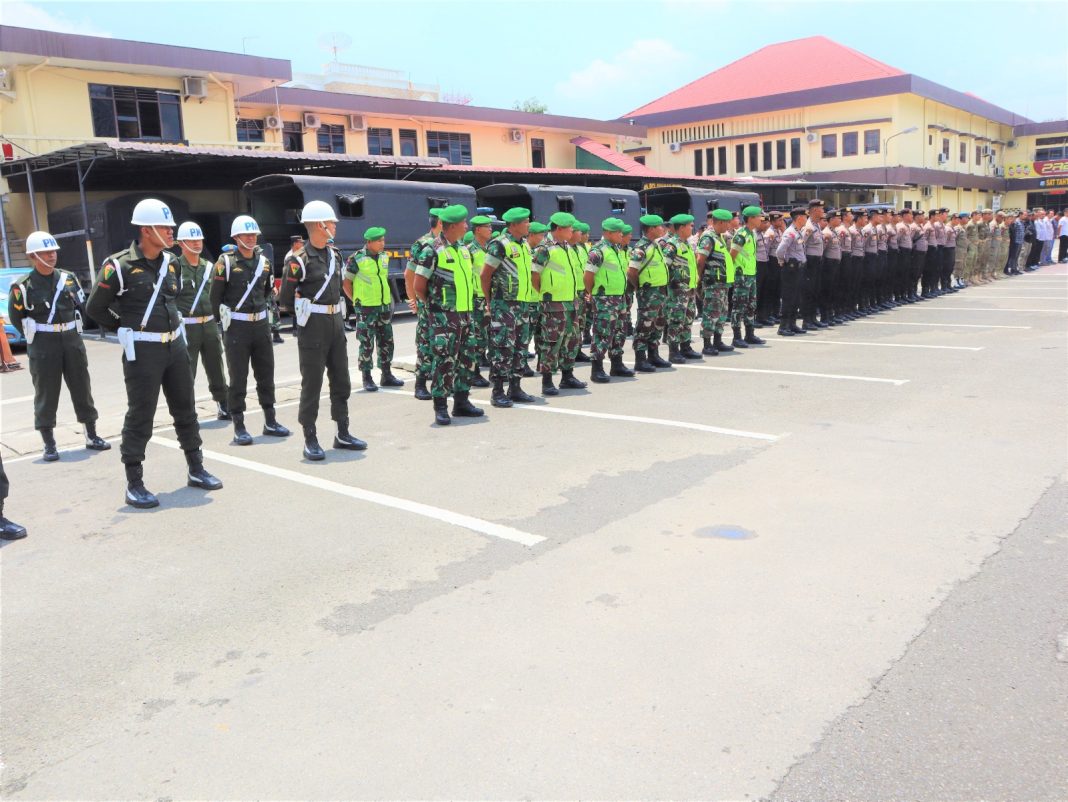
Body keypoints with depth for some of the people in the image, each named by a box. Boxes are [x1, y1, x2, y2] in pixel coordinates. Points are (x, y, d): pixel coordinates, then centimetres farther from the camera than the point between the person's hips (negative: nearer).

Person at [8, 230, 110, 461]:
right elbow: (16, 317, 1)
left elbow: (81, 306, 15)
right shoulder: (23, 287, -8)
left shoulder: (68, 279, 5)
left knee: (82, 390, 9)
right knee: (46, 396, 2)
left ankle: (92, 437, 19)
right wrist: (35, 336, 3)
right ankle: (49, 445, 9)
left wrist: (71, 331, 11)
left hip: (72, 340, 4)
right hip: (42, 346, -4)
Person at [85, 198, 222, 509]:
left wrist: (170, 322, 14)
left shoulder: (169, 262, 8)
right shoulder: (120, 266, -12)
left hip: (175, 346, 7)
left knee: (185, 410, 13)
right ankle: (134, 485, 9)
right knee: (140, 418, -1)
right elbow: (95, 308, -4)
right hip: (143, 352, -6)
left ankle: (196, 470, 26)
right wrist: (128, 328, 2)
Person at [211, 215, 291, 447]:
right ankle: (239, 427, 8)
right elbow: (215, 296, -5)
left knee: (266, 375, 11)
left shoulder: (263, 260, 9)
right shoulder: (226, 261, -7)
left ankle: (270, 421, 22)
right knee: (238, 379, 1)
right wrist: (222, 321, -1)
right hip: (236, 327, -5)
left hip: (261, 324, 5)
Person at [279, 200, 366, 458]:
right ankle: (310, 440, 7)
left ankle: (342, 434, 22)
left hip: (336, 323, 7)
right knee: (312, 384, -1)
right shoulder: (299, 261, -12)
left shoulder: (334, 254, 9)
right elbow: (285, 300, -6)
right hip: (313, 327, -7)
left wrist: (334, 309, 10)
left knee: (341, 381, 11)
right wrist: (308, 312, 4)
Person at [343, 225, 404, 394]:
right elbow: (346, 282, -5)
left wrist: (387, 298, 15)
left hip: (384, 306, 6)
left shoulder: (384, 256, 6)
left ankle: (386, 375, 21)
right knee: (367, 344, 0)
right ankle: (367, 378, 8)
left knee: (386, 341, 11)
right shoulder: (357, 259, -12)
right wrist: (357, 301, -6)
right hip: (366, 308, -6)